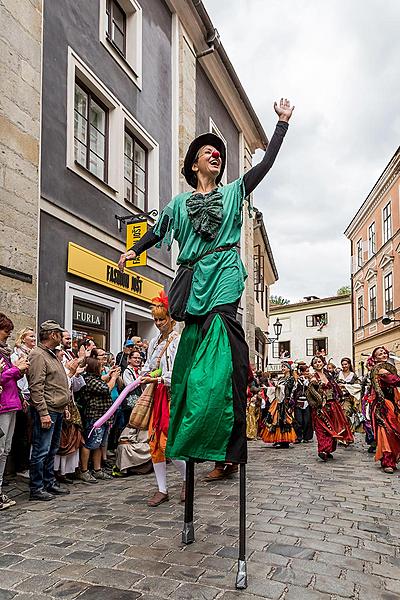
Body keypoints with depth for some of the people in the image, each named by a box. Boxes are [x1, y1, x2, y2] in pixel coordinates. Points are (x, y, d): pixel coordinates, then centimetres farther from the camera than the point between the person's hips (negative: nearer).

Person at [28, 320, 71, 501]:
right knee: (41, 451, -2)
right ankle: (36, 489, 7)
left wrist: (64, 405, 19)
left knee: (52, 450, 17)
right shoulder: (38, 355, -13)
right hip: (46, 411, -10)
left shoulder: (52, 354, 18)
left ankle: (50, 483, 27)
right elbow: (36, 387, -19)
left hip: (57, 410, 10)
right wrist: (43, 413, -23)